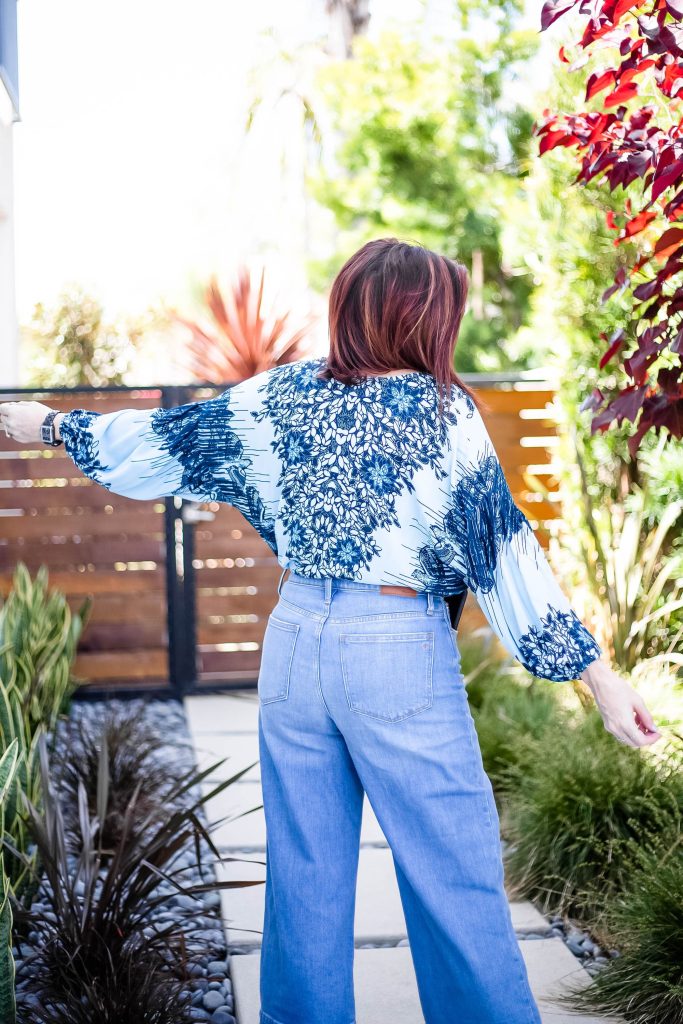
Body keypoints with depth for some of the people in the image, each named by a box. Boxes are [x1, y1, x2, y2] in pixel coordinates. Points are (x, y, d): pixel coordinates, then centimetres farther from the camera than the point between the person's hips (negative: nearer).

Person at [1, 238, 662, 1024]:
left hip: (298, 641, 5)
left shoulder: (282, 395, 2)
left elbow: (162, 438, 12)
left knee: (305, 873, 14)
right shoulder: (443, 411, -9)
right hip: (401, 655, -4)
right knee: (454, 878, 4)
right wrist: (595, 673, -8)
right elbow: (504, 548, -11)